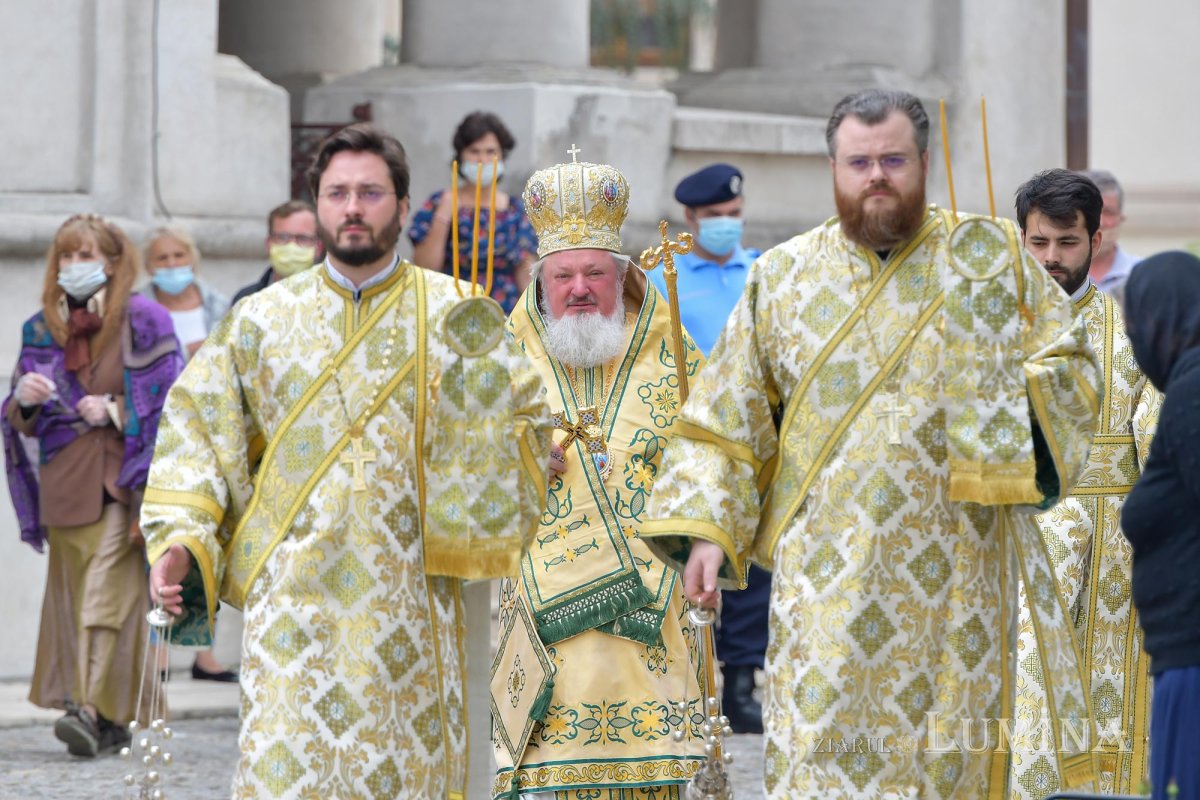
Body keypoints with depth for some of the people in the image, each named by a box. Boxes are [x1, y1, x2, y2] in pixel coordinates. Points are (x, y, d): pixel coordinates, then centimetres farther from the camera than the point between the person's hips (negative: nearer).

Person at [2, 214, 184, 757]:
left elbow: (171, 398, -4)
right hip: (64, 481, 5)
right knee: (71, 591, 4)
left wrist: (115, 410, -15)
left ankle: (95, 709, -22)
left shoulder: (141, 321, -2)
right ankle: (111, 720, 11)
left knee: (107, 593, -15)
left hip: (120, 477, -5)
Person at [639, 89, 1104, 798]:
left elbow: (1070, 363, 9)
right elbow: (725, 420, 10)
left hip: (953, 572, 0)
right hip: (830, 571, 0)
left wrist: (1004, 405, -11)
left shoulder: (993, 257, 7)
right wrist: (705, 528, -2)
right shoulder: (784, 278, 9)